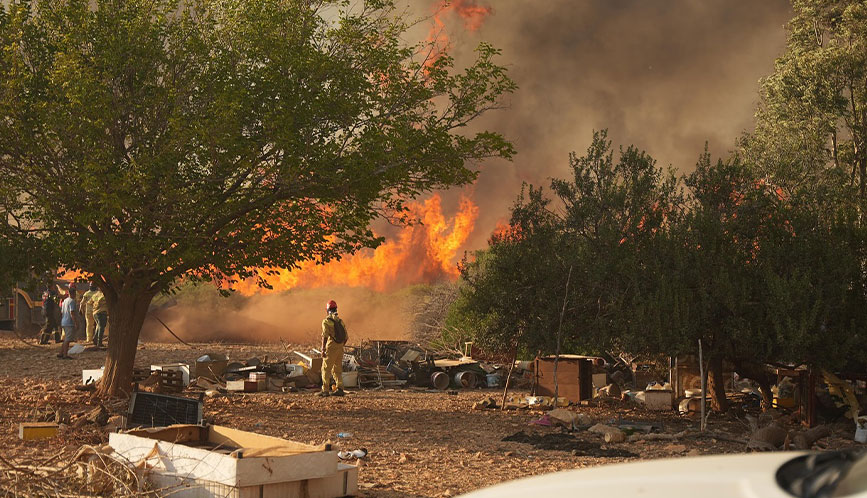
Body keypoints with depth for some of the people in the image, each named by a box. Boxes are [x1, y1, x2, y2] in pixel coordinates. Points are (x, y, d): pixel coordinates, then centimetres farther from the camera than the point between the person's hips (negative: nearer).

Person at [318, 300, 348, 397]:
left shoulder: (326, 321, -8)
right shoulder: (341, 321, 10)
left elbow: (325, 336, -18)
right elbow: (346, 337, 11)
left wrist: (323, 350, -17)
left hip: (331, 348, -6)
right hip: (340, 348, 6)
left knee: (326, 369, 0)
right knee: (337, 370, 13)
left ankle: (325, 390, -3)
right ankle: (340, 390, 9)